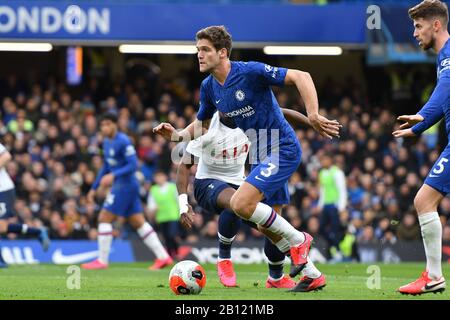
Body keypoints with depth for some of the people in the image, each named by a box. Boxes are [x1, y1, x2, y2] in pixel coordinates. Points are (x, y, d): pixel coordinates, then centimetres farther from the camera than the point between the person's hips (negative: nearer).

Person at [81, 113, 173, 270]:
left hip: (125, 185, -9)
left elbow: (133, 165, -20)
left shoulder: (123, 142, -15)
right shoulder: (107, 142, 13)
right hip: (120, 185, 9)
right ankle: (163, 256, 8)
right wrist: (94, 188, 21)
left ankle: (102, 261, -3)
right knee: (138, 222, 8)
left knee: (104, 218, -7)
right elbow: (106, 168, 23)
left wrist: (113, 175, -30)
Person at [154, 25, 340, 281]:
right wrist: (176, 135, -2)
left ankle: (297, 240, -4)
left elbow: (301, 77, -21)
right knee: (266, 223, 11)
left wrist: (313, 116, -31)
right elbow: (202, 125, 18)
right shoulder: (209, 87, 3)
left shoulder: (250, 72, -20)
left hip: (283, 149, -9)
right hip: (262, 155, 9)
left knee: (240, 203, -22)